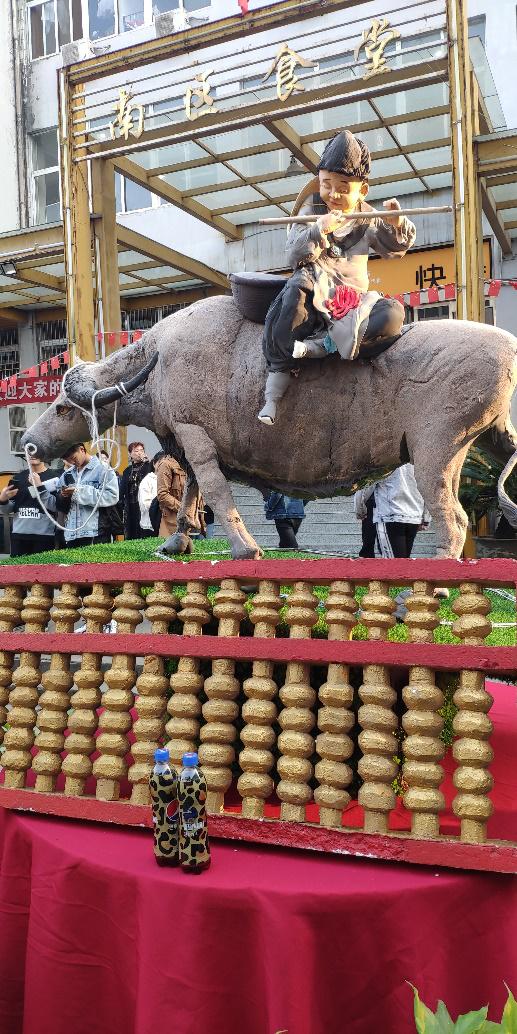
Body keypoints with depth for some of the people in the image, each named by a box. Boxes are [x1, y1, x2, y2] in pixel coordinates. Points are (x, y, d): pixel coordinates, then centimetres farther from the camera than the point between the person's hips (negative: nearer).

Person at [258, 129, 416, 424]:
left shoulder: (368, 219, 14)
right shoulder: (311, 214, 7)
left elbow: (394, 249, 17)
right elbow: (295, 255, -7)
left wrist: (397, 225, -4)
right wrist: (319, 230, -24)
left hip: (355, 298, 3)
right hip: (316, 294, -3)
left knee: (393, 314, -25)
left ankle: (320, 345, -36)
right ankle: (275, 391, -37)